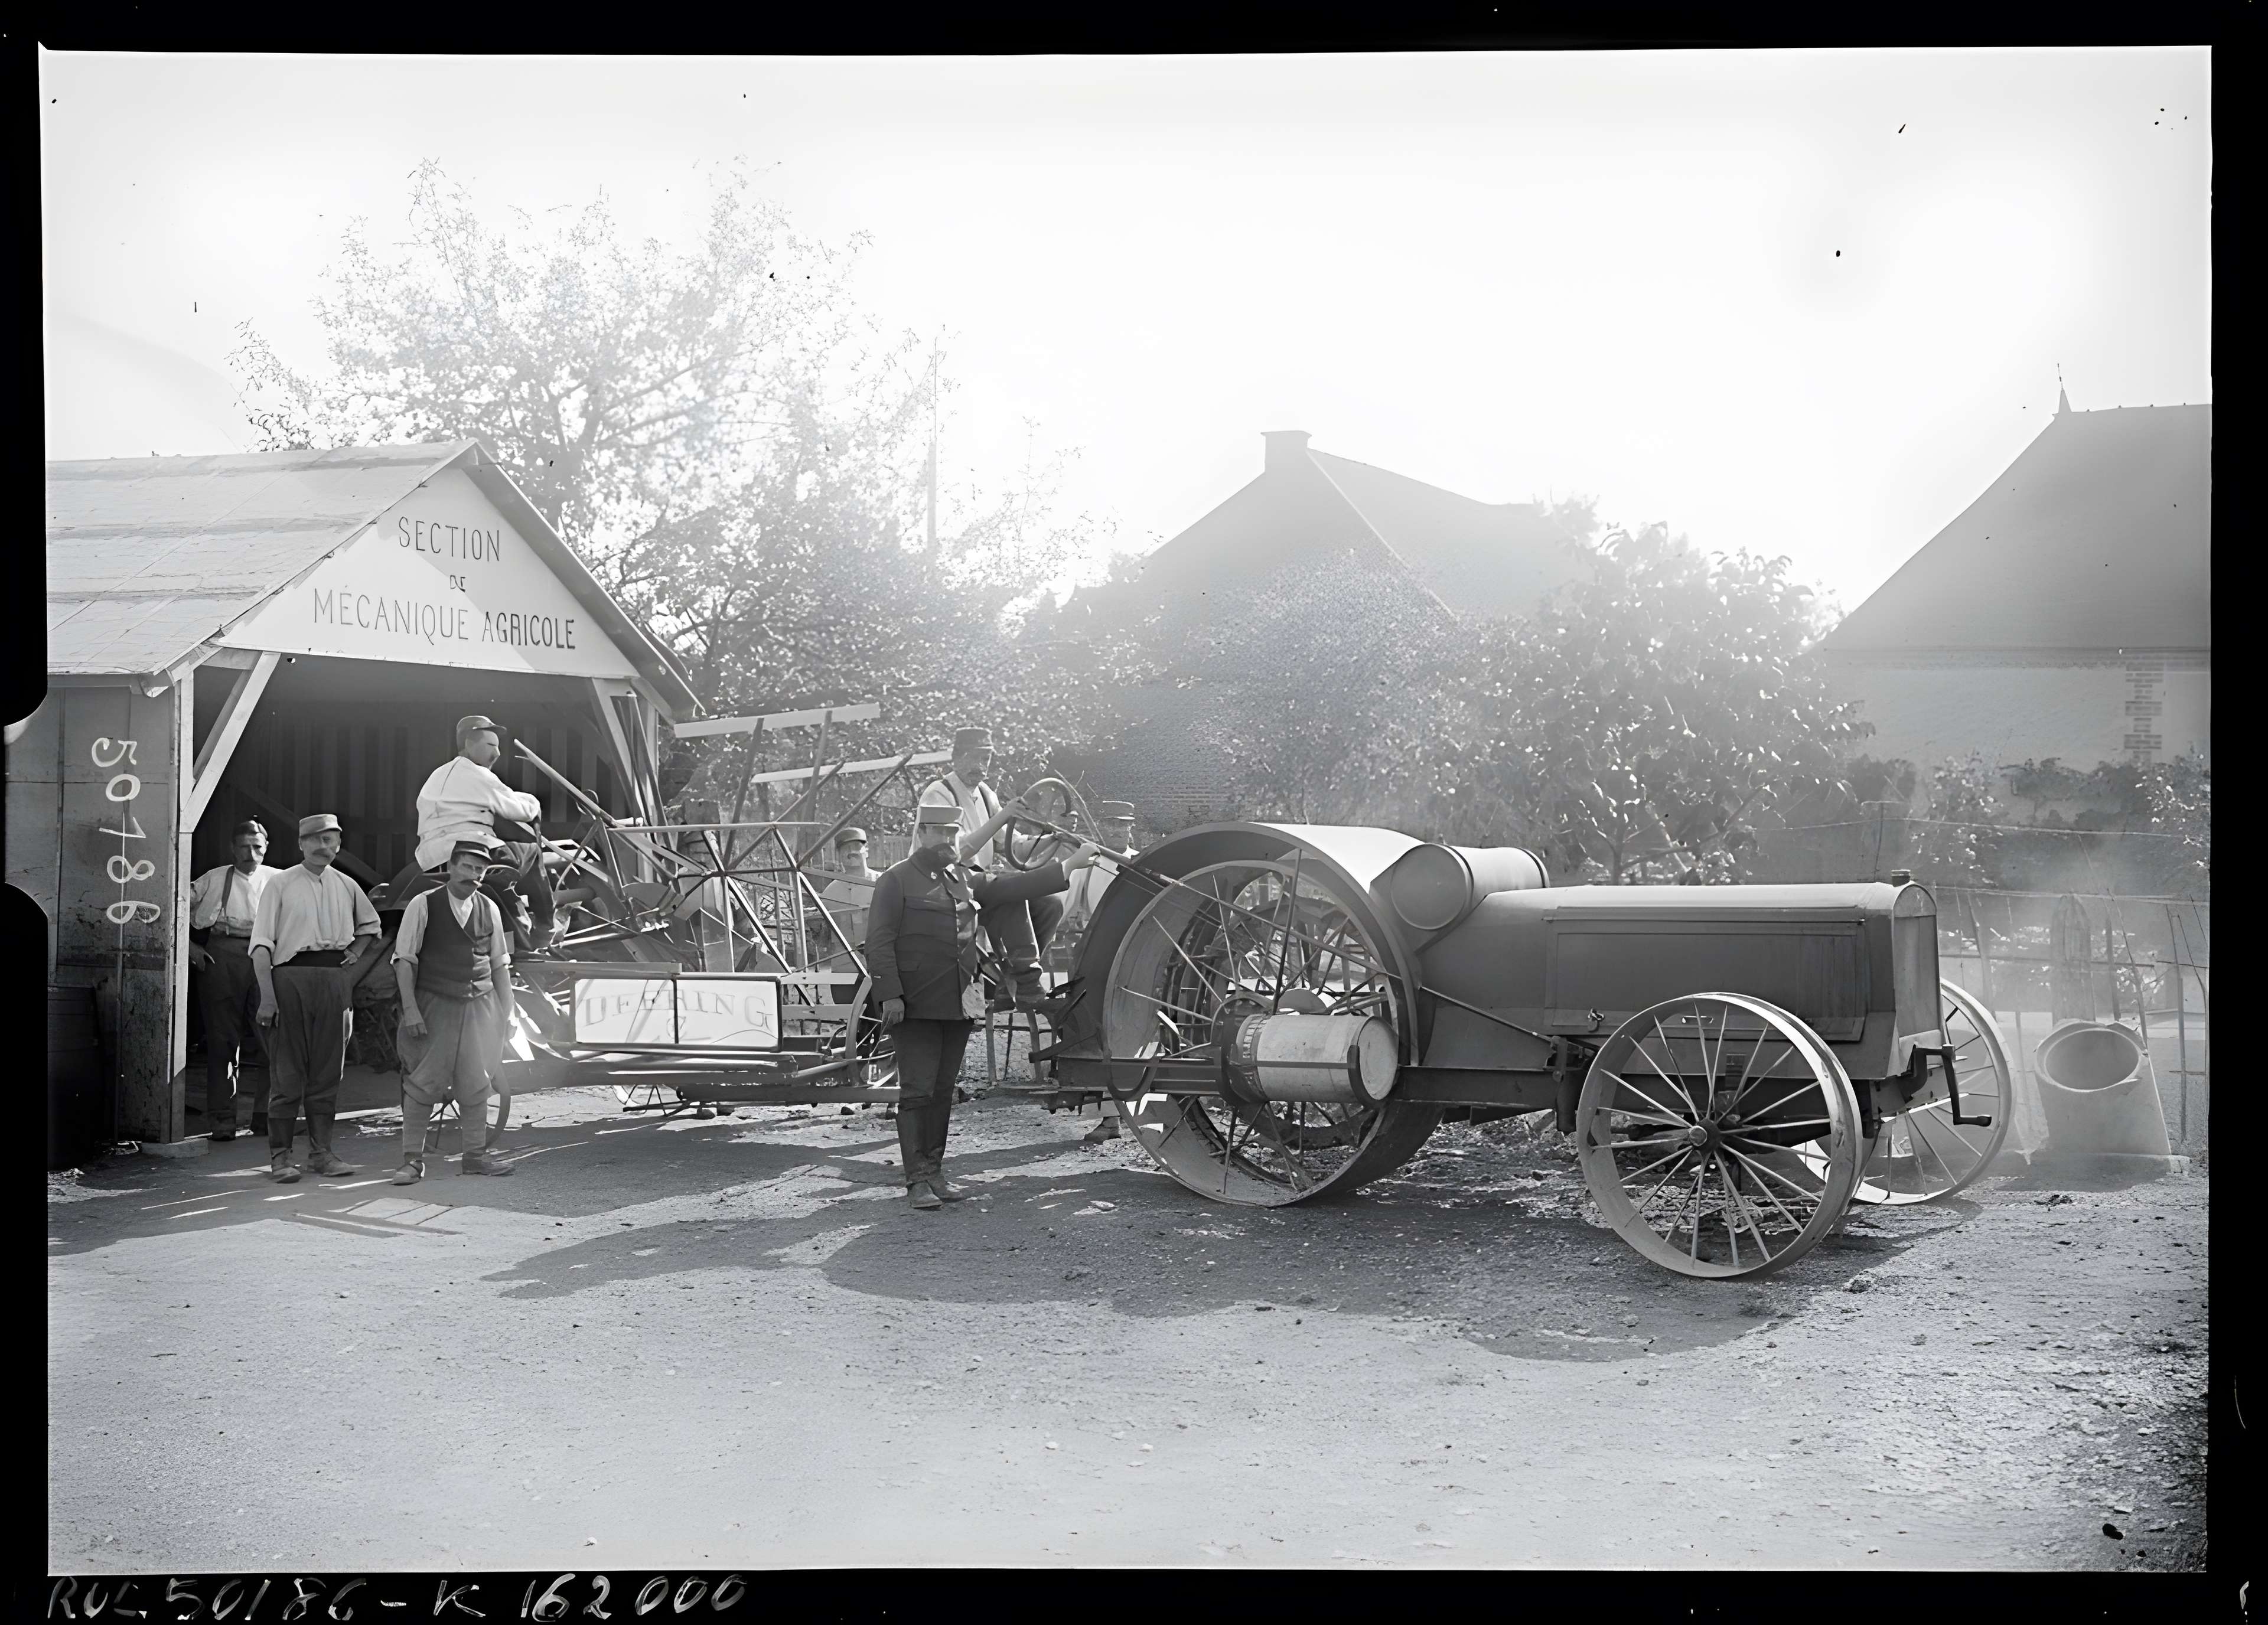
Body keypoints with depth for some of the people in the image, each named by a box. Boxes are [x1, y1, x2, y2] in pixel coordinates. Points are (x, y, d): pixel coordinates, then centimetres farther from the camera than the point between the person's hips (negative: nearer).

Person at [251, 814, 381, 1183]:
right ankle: (280, 1155, 2)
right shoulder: (281, 885, 1)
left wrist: (356, 953, 13)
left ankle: (321, 1150, 14)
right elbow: (262, 944, -5)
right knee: (287, 1069, -3)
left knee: (327, 1068, 7)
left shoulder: (346, 887, 14)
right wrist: (267, 996, -14)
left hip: (334, 980, 4)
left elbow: (370, 925, 33)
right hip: (291, 976, -4)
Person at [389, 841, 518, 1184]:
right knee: (424, 1082, -2)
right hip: (434, 1004, -3)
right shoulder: (423, 905, -4)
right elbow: (404, 960, -5)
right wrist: (410, 1009, -11)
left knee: (476, 1083, 7)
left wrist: (506, 1009, 10)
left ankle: (475, 1155, 19)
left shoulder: (490, 909, 7)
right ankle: (412, 1159, 8)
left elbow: (500, 963, 14)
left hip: (479, 1005, 3)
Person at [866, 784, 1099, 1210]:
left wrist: (1069, 866, 9)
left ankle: (934, 1171, 18)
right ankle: (918, 1180, -2)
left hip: (960, 1006, 6)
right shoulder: (896, 881, -3)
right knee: (917, 1092, -5)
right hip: (916, 1008, -6)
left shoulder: (965, 880, 17)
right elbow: (880, 943, -9)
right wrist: (890, 995, -17)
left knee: (943, 1091, 11)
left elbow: (1013, 887, 14)